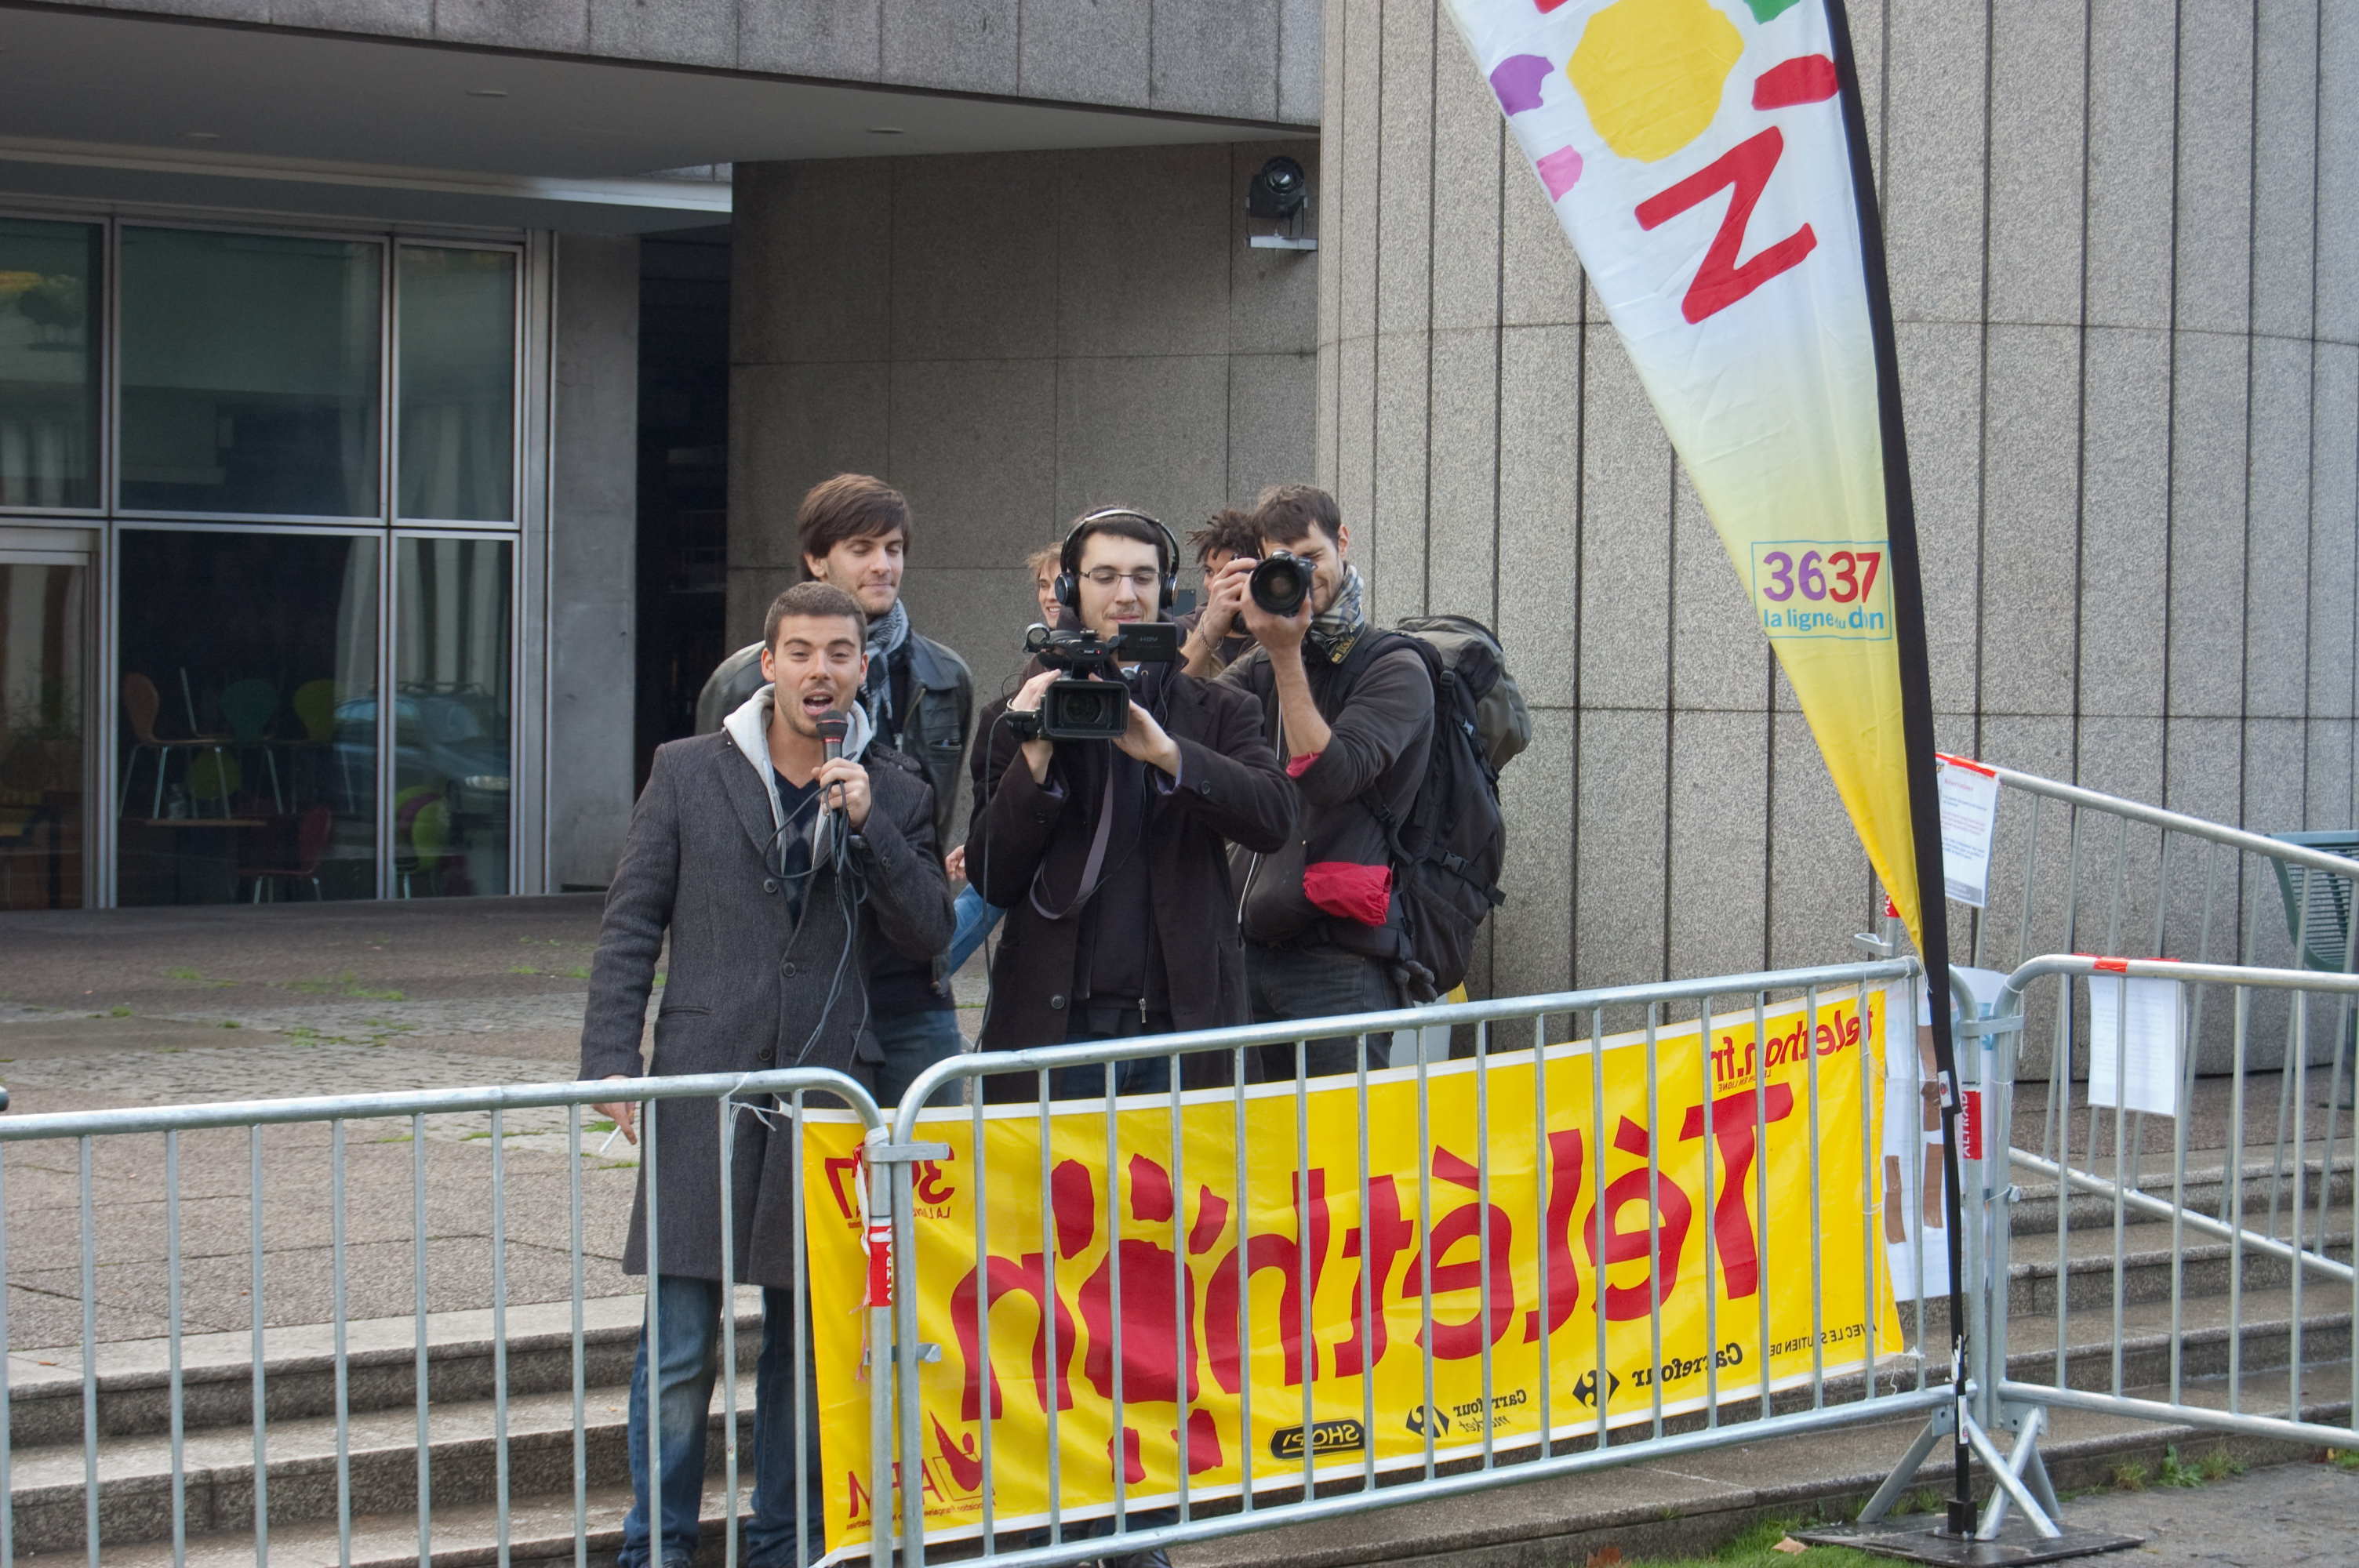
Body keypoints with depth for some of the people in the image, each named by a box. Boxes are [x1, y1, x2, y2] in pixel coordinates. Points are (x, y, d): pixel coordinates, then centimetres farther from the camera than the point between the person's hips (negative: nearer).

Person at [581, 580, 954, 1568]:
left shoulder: (894, 794, 9)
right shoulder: (689, 774, 5)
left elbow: (929, 933, 1)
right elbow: (630, 925, 6)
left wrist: (865, 825, -10)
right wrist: (612, 1060, -2)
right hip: (705, 1085, -1)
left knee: (808, 1342, 7)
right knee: (680, 1346, -3)